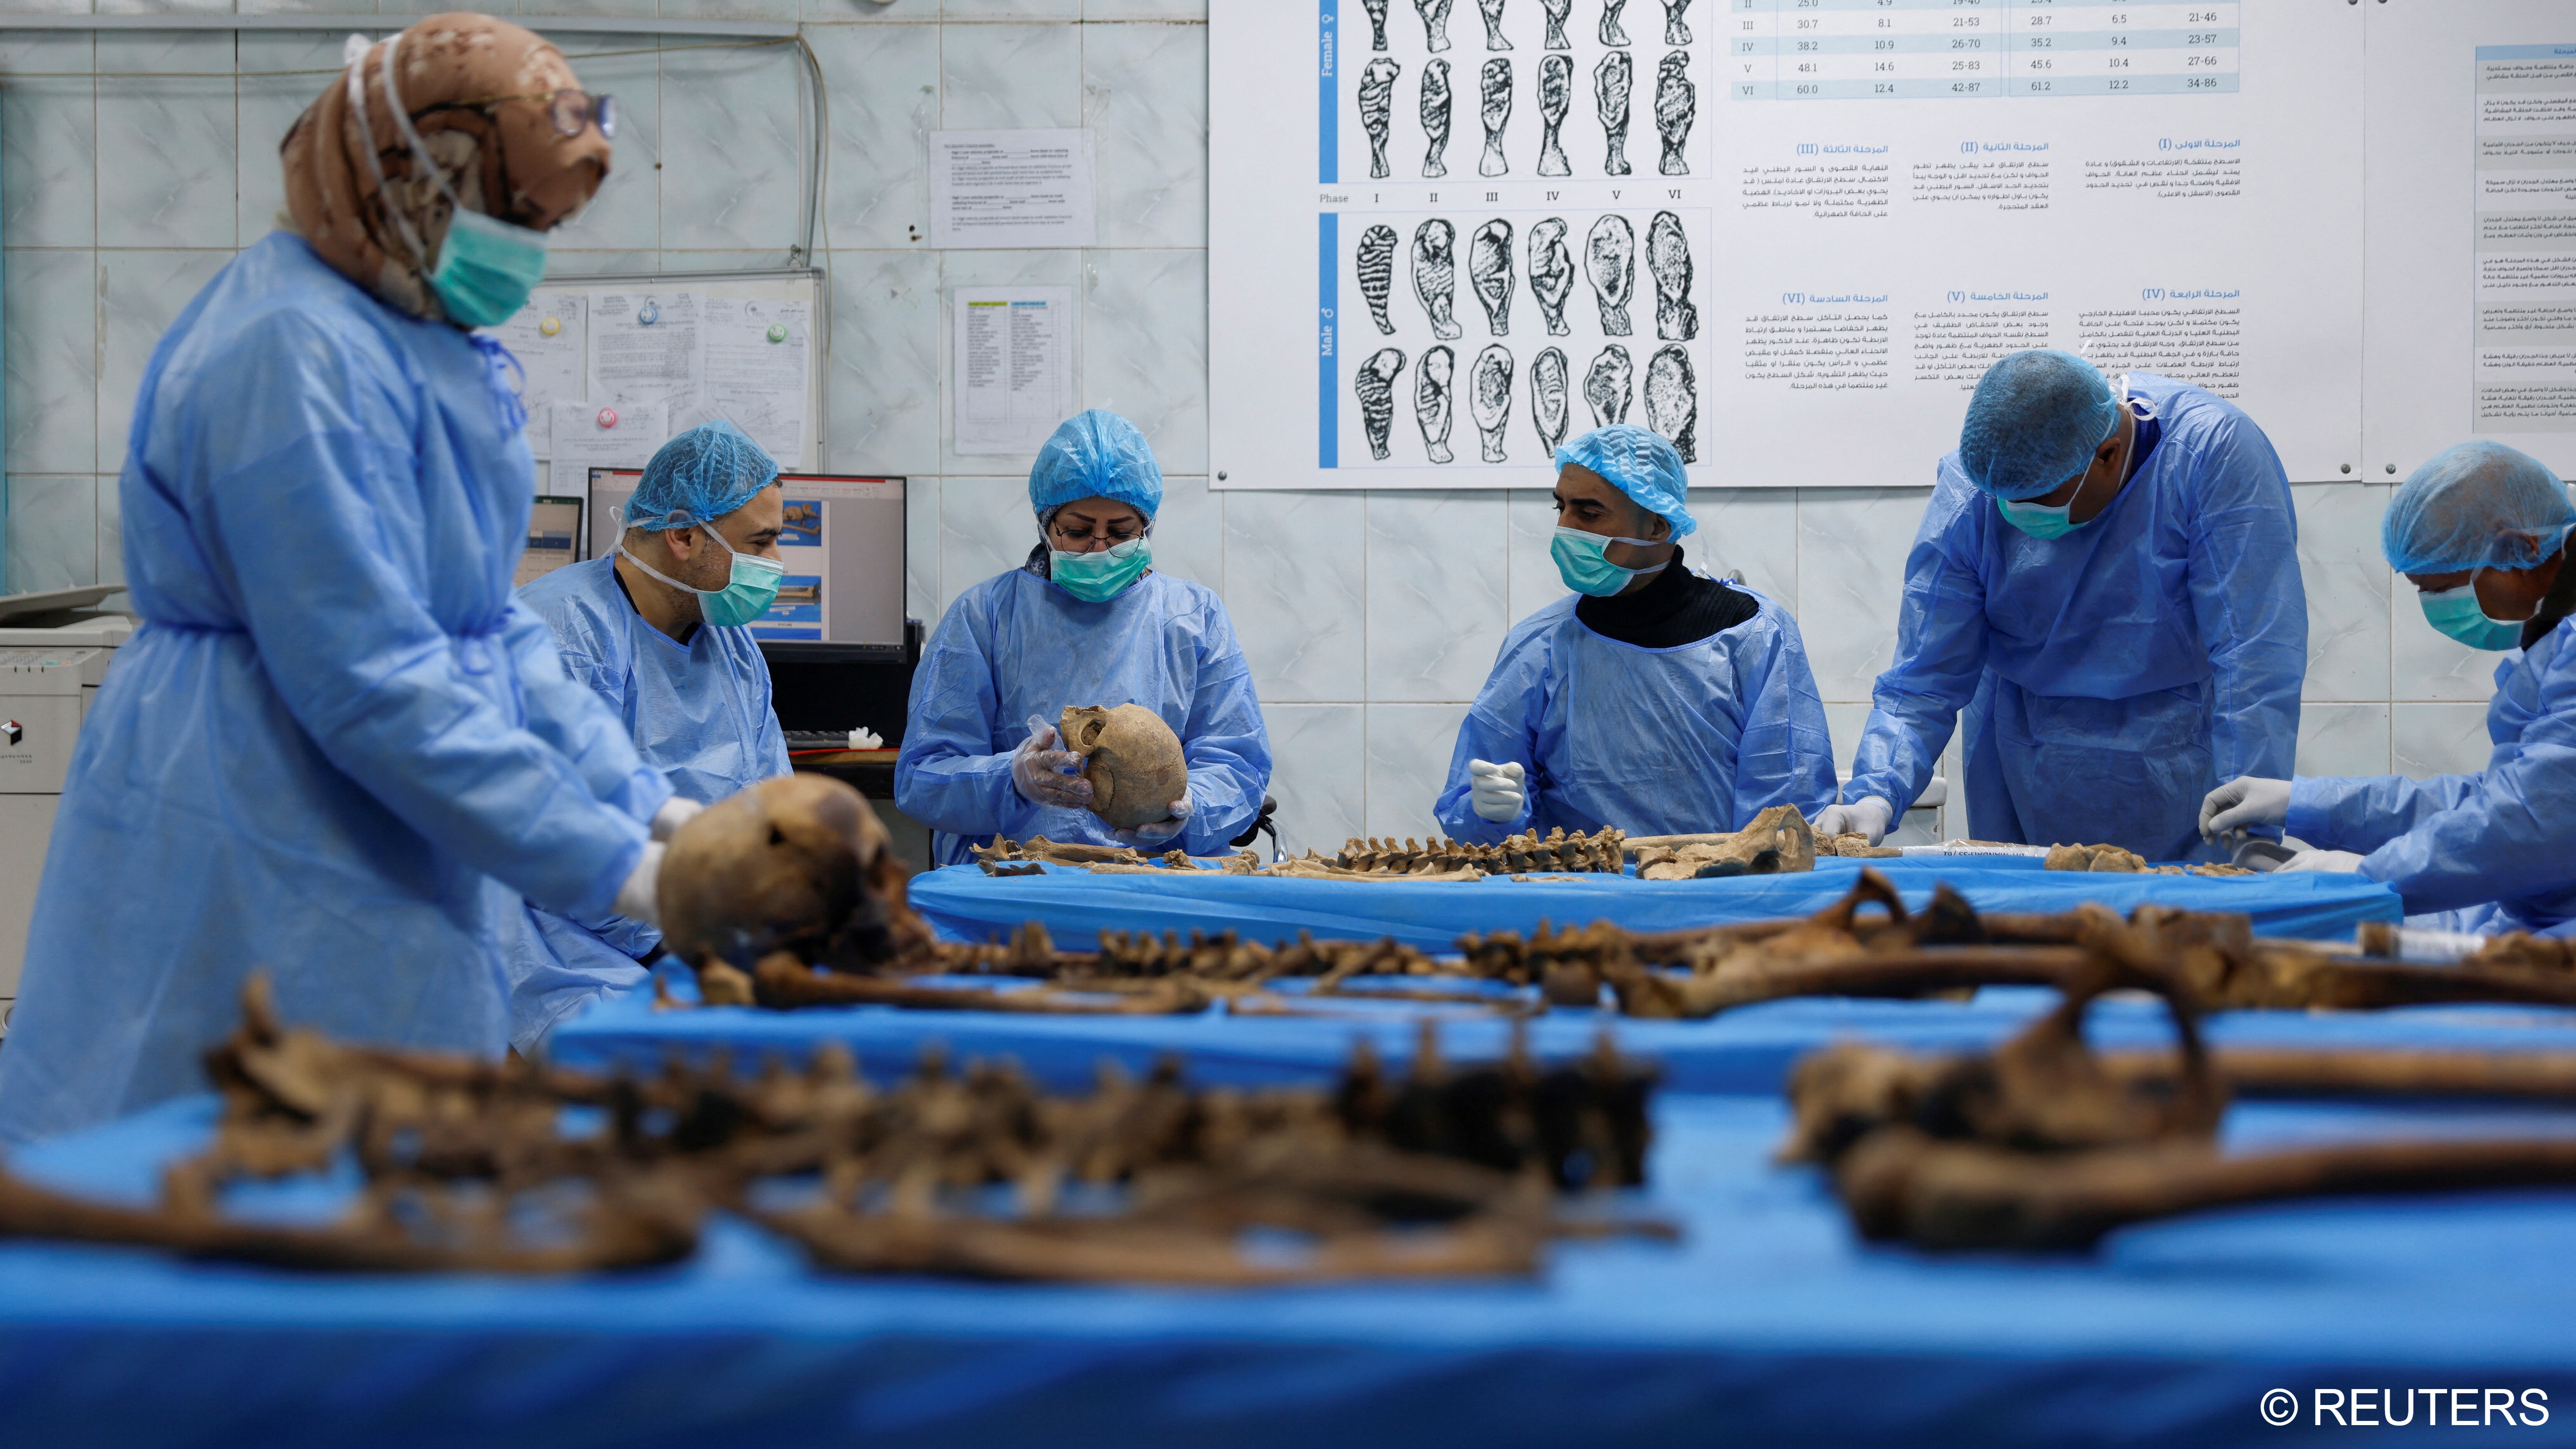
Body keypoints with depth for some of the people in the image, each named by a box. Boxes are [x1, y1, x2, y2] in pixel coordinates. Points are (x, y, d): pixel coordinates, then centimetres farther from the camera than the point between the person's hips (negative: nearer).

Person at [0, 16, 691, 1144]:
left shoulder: (417, 344, 15)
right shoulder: (295, 352, -18)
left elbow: (489, 626, 17)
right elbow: (369, 680, -24)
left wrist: (646, 803, 5)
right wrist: (611, 866, -21)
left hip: (382, 882, 10)